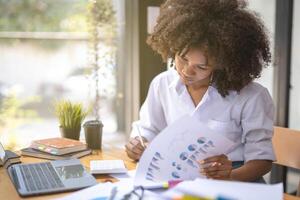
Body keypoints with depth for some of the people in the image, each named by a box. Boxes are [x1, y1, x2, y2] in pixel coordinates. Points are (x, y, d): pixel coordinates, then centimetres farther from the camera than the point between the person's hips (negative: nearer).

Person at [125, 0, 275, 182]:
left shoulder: (252, 97, -13)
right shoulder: (162, 84, 0)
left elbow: (262, 159, -7)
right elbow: (146, 133, 10)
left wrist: (230, 176, -25)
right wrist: (137, 147, -12)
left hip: (235, 183, -1)